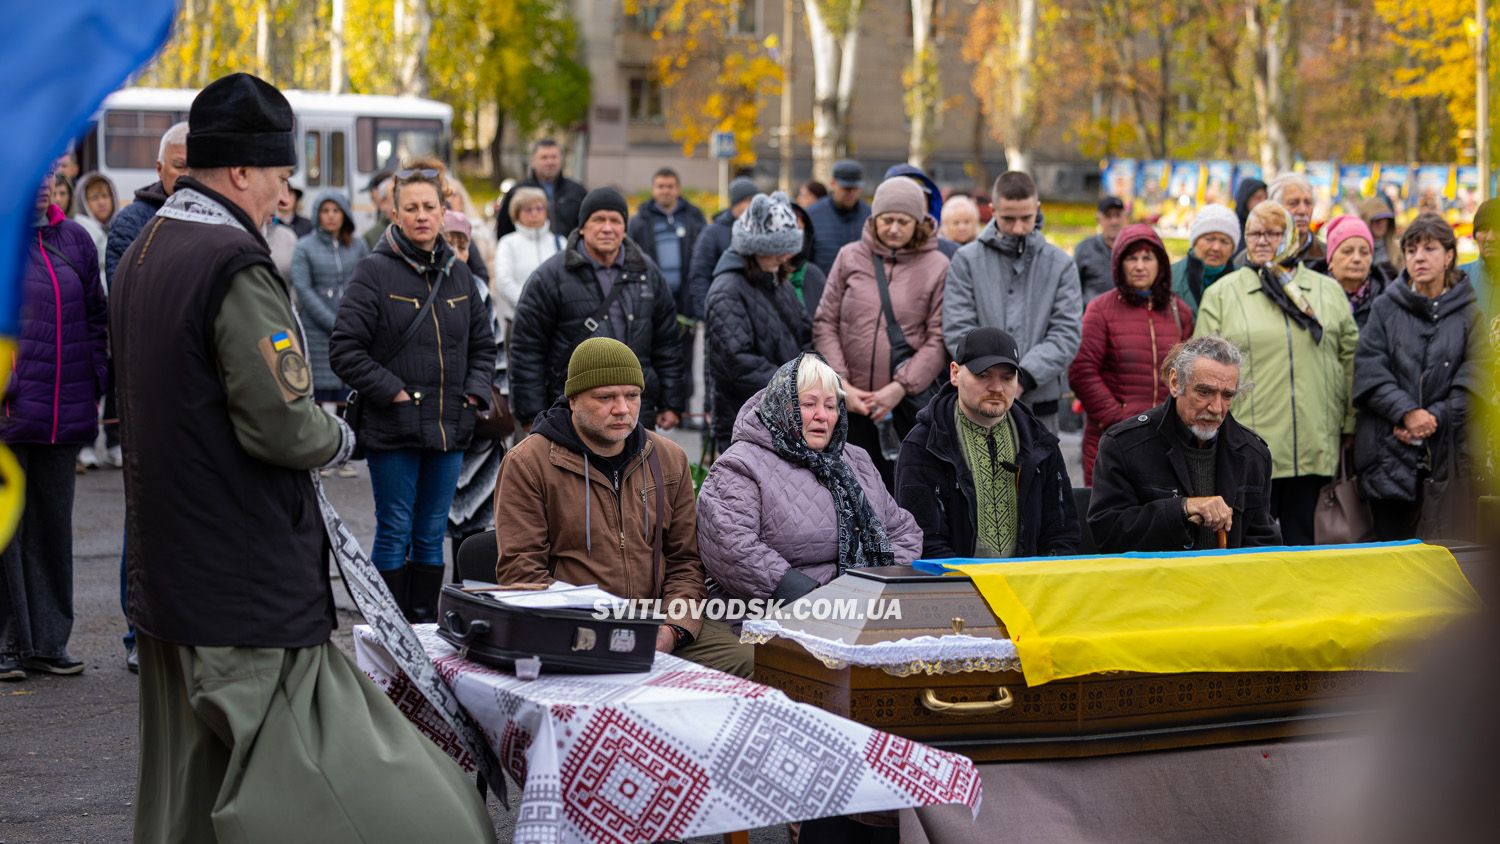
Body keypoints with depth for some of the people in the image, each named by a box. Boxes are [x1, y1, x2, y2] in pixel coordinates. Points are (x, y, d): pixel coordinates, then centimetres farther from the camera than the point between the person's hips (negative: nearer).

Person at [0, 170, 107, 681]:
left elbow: (95, 317, 18)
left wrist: (97, 386, 10)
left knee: (53, 524, 11)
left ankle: (47, 642, 20)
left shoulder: (73, 239, 12)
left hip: (65, 417, 5)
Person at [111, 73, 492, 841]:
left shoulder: (141, 255, 12)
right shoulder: (236, 265, -18)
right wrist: (336, 435, -2)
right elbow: (282, 424, -23)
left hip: (168, 574, 10)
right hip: (250, 584, -10)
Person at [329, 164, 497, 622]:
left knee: (431, 535, 11)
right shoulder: (374, 271, -8)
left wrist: (475, 392, 5)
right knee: (394, 533, 0)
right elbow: (344, 349, -12)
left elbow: (483, 343, 21)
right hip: (393, 429, -5)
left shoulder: (458, 272, 10)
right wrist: (392, 392, -15)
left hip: (448, 428, 5)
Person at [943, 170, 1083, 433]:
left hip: (1039, 404, 1)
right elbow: (958, 331, -5)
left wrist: (1024, 376, -16)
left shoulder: (1060, 264, 5)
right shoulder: (967, 260, 1)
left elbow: (1067, 334, -3)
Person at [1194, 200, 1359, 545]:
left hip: (1315, 450, 2)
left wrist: (1351, 426, 8)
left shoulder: (1329, 292, 13)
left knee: (1304, 541, 8)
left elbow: (1352, 360, 14)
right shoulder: (1221, 295, 5)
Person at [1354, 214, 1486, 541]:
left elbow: (1476, 380, -2)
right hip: (1391, 453, 1)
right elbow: (1369, 371, -2)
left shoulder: (1470, 314, 7)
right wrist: (1407, 412, -16)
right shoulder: (1385, 309, 8)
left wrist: (1434, 417, -13)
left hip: (1450, 454, -1)